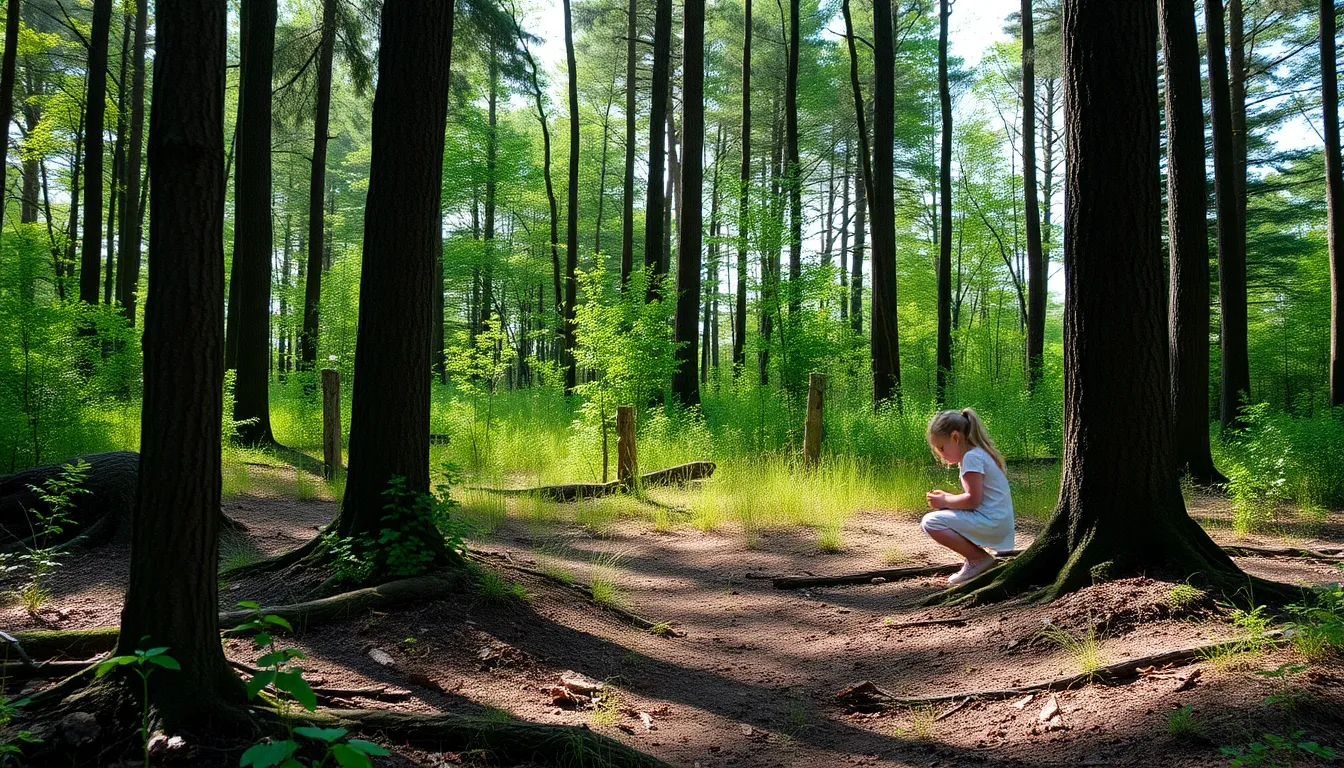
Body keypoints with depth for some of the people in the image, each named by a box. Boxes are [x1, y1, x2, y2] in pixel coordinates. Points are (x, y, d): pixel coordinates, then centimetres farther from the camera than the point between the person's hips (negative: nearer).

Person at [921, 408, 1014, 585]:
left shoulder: (972, 457, -13)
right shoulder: (979, 454, 19)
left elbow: (973, 500, -21)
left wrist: (944, 501, -8)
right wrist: (947, 497, 11)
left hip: (991, 523, -11)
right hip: (997, 524, 11)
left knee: (931, 522, -17)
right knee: (943, 514, 23)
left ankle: (979, 559, -9)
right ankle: (978, 558, 11)